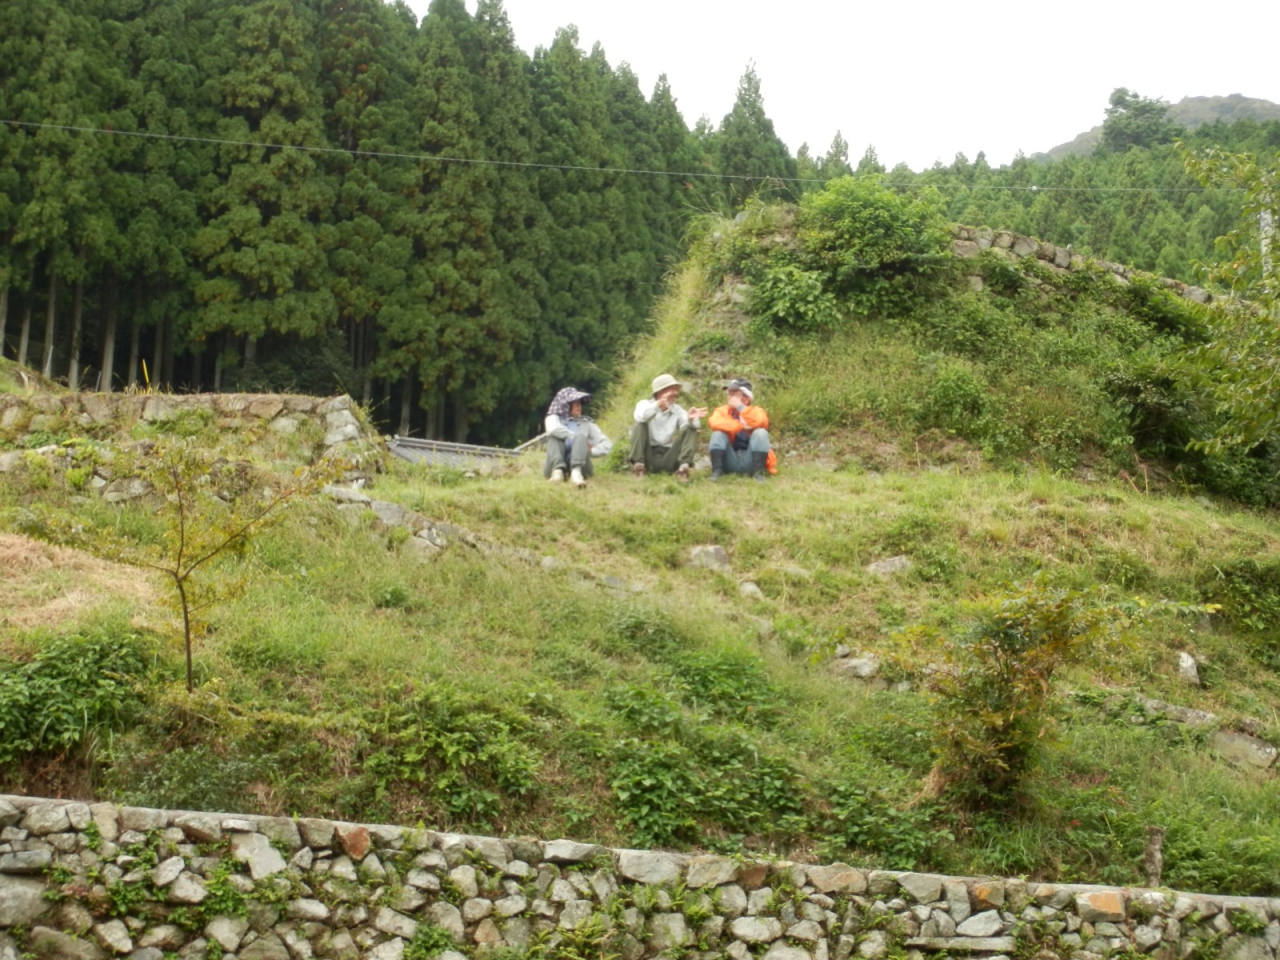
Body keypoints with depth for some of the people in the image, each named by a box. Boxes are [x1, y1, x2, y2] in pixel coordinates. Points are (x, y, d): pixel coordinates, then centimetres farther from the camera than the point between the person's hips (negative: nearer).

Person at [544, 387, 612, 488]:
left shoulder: (586, 423, 20)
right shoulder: (554, 418, 14)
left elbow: (607, 444, 10)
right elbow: (553, 429, -12)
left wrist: (591, 451, -8)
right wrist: (574, 437, -7)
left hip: (580, 466, 1)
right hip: (554, 466, -1)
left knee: (580, 437, -23)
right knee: (555, 436, -20)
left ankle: (576, 472, -53)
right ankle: (558, 471, -47)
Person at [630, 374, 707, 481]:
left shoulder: (678, 410, 4)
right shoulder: (645, 404, -4)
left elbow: (692, 425, -13)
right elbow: (640, 417, -29)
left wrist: (691, 419, -39)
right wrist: (657, 406, -49)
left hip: (668, 458, 2)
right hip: (648, 456, -2)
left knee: (690, 429, -12)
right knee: (639, 425, -22)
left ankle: (683, 467, -24)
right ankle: (638, 465, -26)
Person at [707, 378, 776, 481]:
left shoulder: (756, 411, 2)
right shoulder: (722, 410, 4)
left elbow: (760, 422, -24)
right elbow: (714, 423, -21)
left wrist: (740, 407, -19)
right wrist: (741, 426, -22)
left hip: (750, 462, -1)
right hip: (730, 463, 1)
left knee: (761, 432, -22)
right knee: (718, 433, -19)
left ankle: (758, 472, -23)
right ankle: (717, 471, -22)